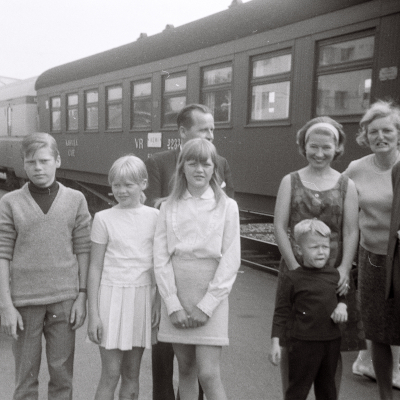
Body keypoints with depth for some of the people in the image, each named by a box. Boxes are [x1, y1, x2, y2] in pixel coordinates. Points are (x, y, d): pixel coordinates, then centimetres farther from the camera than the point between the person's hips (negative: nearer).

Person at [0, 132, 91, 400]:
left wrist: (82, 296, -1)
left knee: (62, 376, 8)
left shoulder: (76, 200, 3)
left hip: (65, 300, 1)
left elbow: (83, 251, 4)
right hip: (24, 301, 0)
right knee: (25, 378, 8)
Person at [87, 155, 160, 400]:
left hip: (143, 297, 2)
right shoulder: (104, 218, -3)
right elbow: (95, 267, -1)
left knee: (132, 375, 12)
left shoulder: (155, 217, 2)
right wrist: (93, 313, -3)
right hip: (113, 295, -2)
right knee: (110, 375, 1)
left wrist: (159, 301, 0)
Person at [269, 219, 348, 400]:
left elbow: (342, 295, 21)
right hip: (304, 343, -5)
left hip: (332, 342, 5)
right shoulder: (293, 278, -10)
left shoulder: (334, 274, 3)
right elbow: (281, 311, -6)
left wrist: (342, 306, -3)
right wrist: (275, 342, -9)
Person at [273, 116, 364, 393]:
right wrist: (296, 267, -12)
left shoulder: (346, 186, 5)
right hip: (294, 270, 0)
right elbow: (280, 227, -2)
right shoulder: (290, 181, 5)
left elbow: (350, 232, -1)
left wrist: (344, 269, -15)